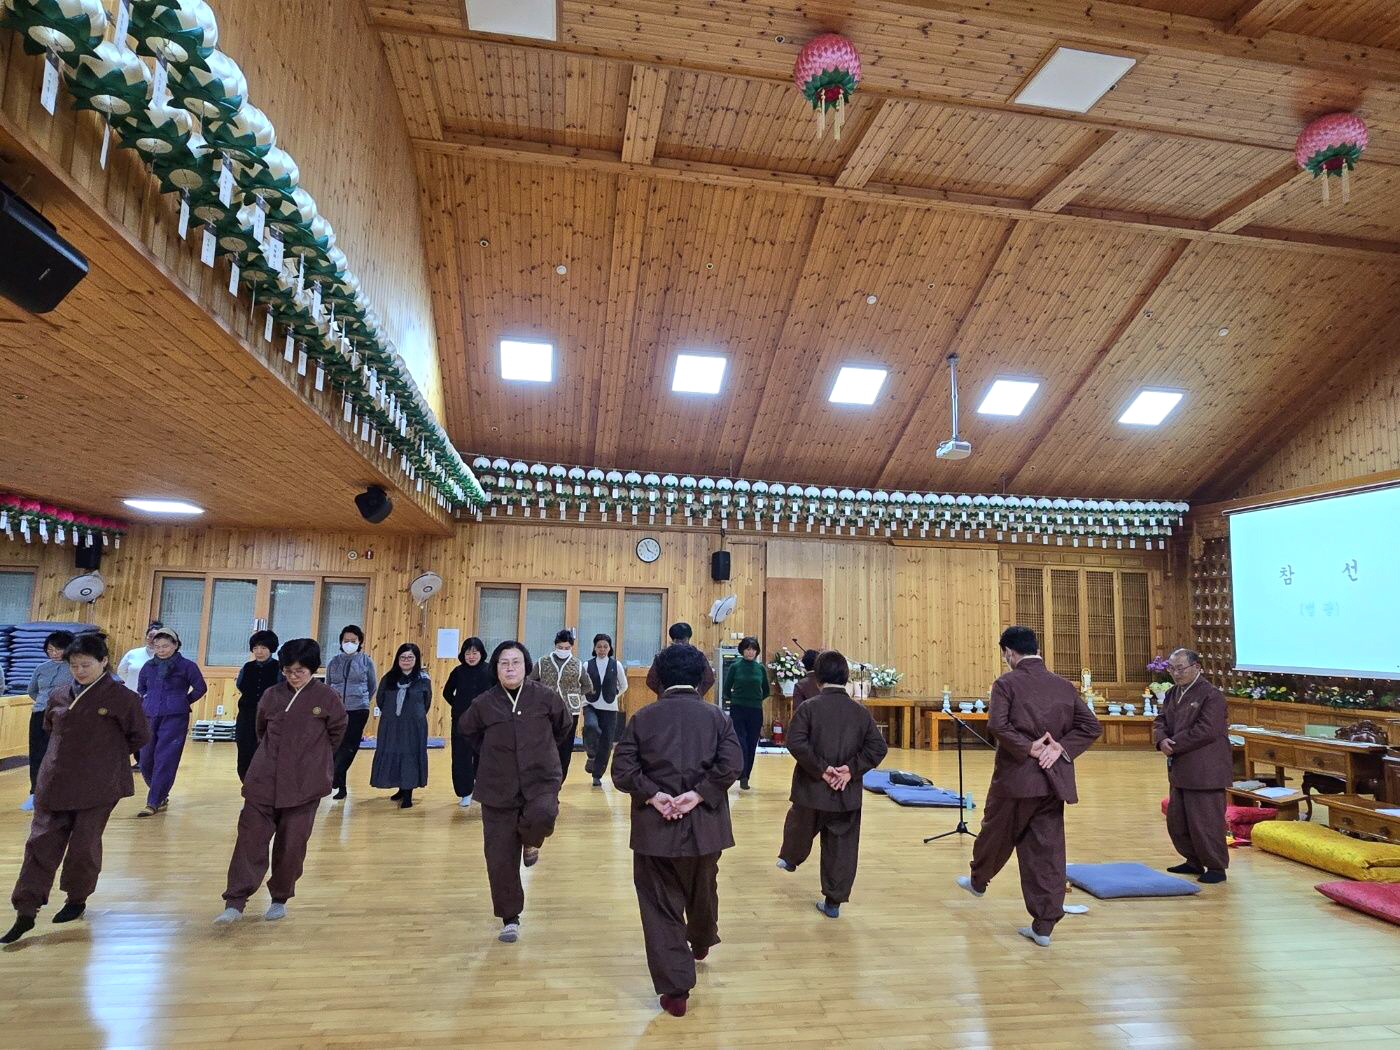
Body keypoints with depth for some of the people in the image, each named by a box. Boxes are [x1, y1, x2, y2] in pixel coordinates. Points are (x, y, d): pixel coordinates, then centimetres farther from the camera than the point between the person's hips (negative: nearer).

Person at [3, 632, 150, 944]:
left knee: (84, 845, 5)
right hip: (55, 783, 4)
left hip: (98, 787, -4)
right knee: (41, 843, 4)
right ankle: (26, 912, 12)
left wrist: (108, 756, 2)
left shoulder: (122, 697, -9)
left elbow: (140, 737, -1)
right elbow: (49, 728, 24)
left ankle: (77, 899, 27)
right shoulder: (58, 695, 5)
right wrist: (69, 754, 14)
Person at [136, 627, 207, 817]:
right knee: (146, 760, 6)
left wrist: (184, 702, 6)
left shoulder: (187, 666, -2)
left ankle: (154, 803, -1)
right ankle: (161, 796, 26)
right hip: (150, 717, 5)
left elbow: (201, 688, 4)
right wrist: (147, 704, 13)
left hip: (174, 718, -5)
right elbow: (140, 688, 26)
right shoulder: (149, 666, 9)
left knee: (165, 760, -7)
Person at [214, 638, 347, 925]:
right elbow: (261, 730, 19)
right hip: (264, 781, 2)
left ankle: (280, 899, 23)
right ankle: (235, 902, 6)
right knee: (250, 838, -2)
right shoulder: (272, 695, 3)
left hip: (303, 784, -2)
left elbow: (336, 732, 6)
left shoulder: (327, 697, -6)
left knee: (291, 845, 5)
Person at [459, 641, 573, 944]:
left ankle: (530, 842, 4)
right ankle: (510, 919, 22)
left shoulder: (545, 697, -6)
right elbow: (467, 731, 17)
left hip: (541, 780, -1)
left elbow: (565, 727, 11)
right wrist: (490, 756, 11)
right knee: (500, 859, 2)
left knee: (543, 816, -33)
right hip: (499, 788, 1)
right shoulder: (484, 703, -4)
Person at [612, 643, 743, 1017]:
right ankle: (701, 943, 52)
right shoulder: (715, 716, -1)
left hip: (655, 828, -2)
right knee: (702, 891, 27)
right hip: (704, 827, 2)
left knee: (661, 906, 9)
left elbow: (622, 769, -9)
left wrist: (653, 795, -12)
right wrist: (699, 794, -14)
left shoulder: (643, 717, -1)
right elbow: (731, 763, -15)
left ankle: (675, 989, 10)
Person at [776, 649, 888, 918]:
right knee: (842, 848, 11)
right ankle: (833, 901, 16)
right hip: (848, 794, 1)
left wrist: (821, 768, -15)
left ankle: (789, 858, 52)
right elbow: (878, 747, -5)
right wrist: (852, 769, -9)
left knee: (800, 828, 27)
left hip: (812, 789, -1)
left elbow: (796, 743, -21)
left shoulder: (809, 707, -10)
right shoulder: (861, 711, 0)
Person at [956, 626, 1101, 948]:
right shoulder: (1064, 685, 7)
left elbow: (998, 724, -22)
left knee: (997, 834, 18)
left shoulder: (1007, 683, -9)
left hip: (1016, 776, -4)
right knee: (1048, 850, 8)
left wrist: (1028, 747, -14)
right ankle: (1043, 926, 11)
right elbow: (1091, 726, 3)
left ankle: (978, 881, 43)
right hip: (1053, 780, 4)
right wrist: (1061, 747, -3)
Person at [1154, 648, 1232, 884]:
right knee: (1176, 820, 16)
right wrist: (1162, 740, -11)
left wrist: (1174, 745, -18)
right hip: (1180, 771, 9)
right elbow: (1160, 721, 11)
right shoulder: (1173, 694, 12)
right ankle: (1194, 862, 31)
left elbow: (1206, 730, -22)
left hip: (1205, 772, -9)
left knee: (1205, 822, 0)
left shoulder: (1211, 695, -14)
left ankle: (1216, 867, 15)